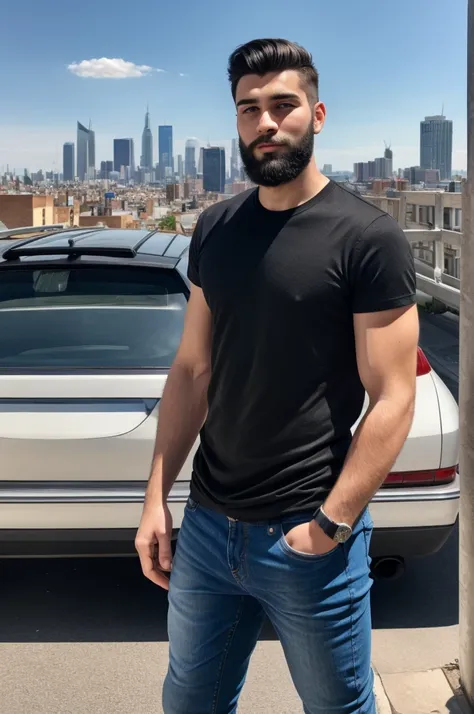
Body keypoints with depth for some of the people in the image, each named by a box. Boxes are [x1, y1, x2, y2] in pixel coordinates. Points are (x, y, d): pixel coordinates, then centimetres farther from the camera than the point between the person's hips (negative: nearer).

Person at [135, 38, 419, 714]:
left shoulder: (368, 237, -11)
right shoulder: (215, 228, 5)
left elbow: (392, 399, -13)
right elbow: (192, 371, 8)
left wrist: (330, 526, -17)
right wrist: (156, 497, 3)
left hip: (307, 536, -5)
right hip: (206, 524, 5)